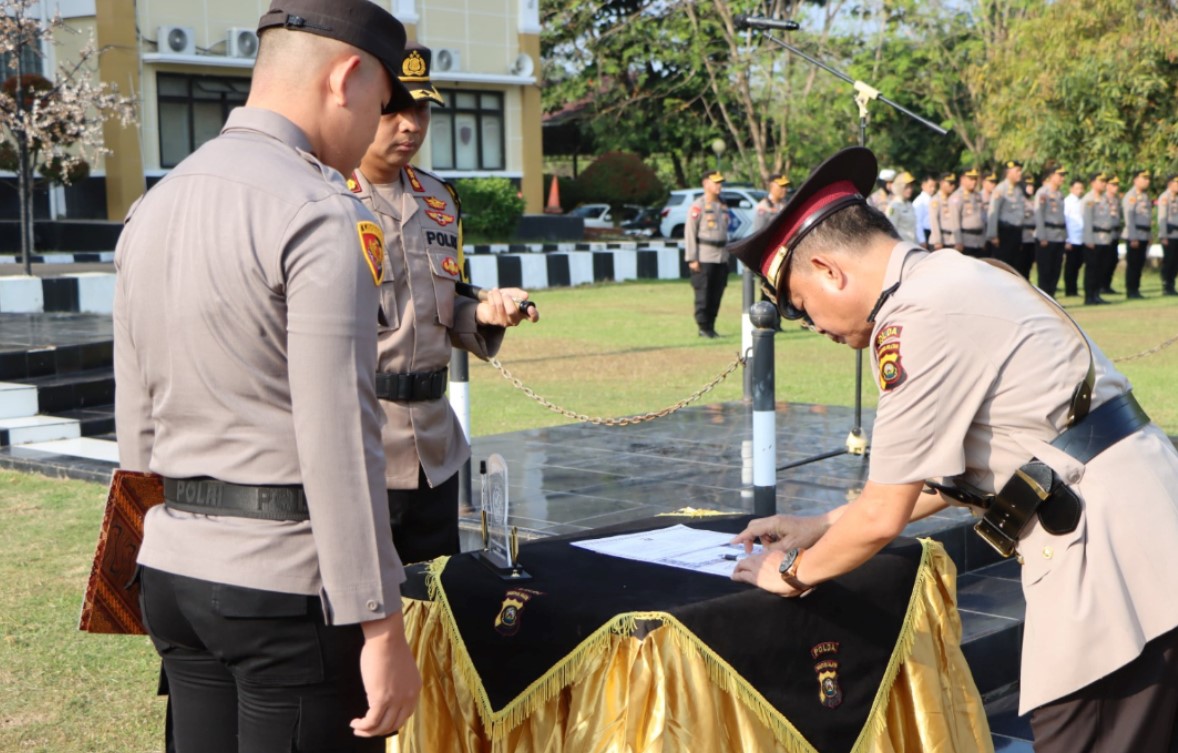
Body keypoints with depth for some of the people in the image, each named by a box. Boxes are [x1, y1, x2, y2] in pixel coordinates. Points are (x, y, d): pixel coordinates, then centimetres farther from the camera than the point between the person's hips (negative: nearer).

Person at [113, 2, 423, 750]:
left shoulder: (152, 210, 11)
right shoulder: (321, 216, -13)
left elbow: (138, 425, 15)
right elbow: (339, 443, -19)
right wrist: (383, 629, -15)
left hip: (170, 570, 8)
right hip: (287, 583, -8)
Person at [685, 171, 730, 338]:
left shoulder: (723, 206, 15)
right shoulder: (698, 206, -6)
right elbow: (689, 232, -9)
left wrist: (726, 254, 16)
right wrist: (692, 258, -14)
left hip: (721, 257, 6)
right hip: (704, 257, -6)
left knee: (717, 294, 6)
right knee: (703, 294, -4)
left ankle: (711, 327, 13)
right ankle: (703, 327, 2)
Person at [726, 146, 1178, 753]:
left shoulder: (917, 321, -15)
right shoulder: (958, 278, 16)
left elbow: (882, 516, -11)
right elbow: (955, 470, 24)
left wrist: (795, 571, 8)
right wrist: (822, 528, 26)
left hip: (1111, 561, -10)